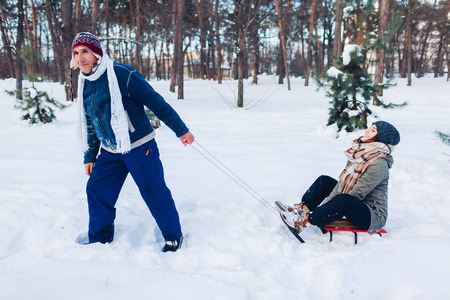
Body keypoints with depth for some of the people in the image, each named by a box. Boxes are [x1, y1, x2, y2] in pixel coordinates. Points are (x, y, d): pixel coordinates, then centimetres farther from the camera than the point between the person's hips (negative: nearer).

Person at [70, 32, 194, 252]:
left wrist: (180, 129, -11)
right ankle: (99, 239, 24)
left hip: (139, 148, -6)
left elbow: (156, 102, -13)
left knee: (154, 193, -2)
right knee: (96, 191, 6)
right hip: (110, 152, 7)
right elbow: (90, 124, 18)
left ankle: (174, 236, 19)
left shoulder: (121, 74, -16)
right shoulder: (84, 85, 7)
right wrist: (90, 156, 20)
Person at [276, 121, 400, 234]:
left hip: (373, 217, -9)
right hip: (355, 207, 9)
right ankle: (301, 209, -4)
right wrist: (326, 205, -6)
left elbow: (356, 194, -24)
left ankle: (305, 221, -25)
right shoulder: (358, 153, 3)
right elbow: (342, 181, 3)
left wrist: (325, 205, -21)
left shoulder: (378, 164, -23)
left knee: (344, 200, -36)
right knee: (324, 181, 7)